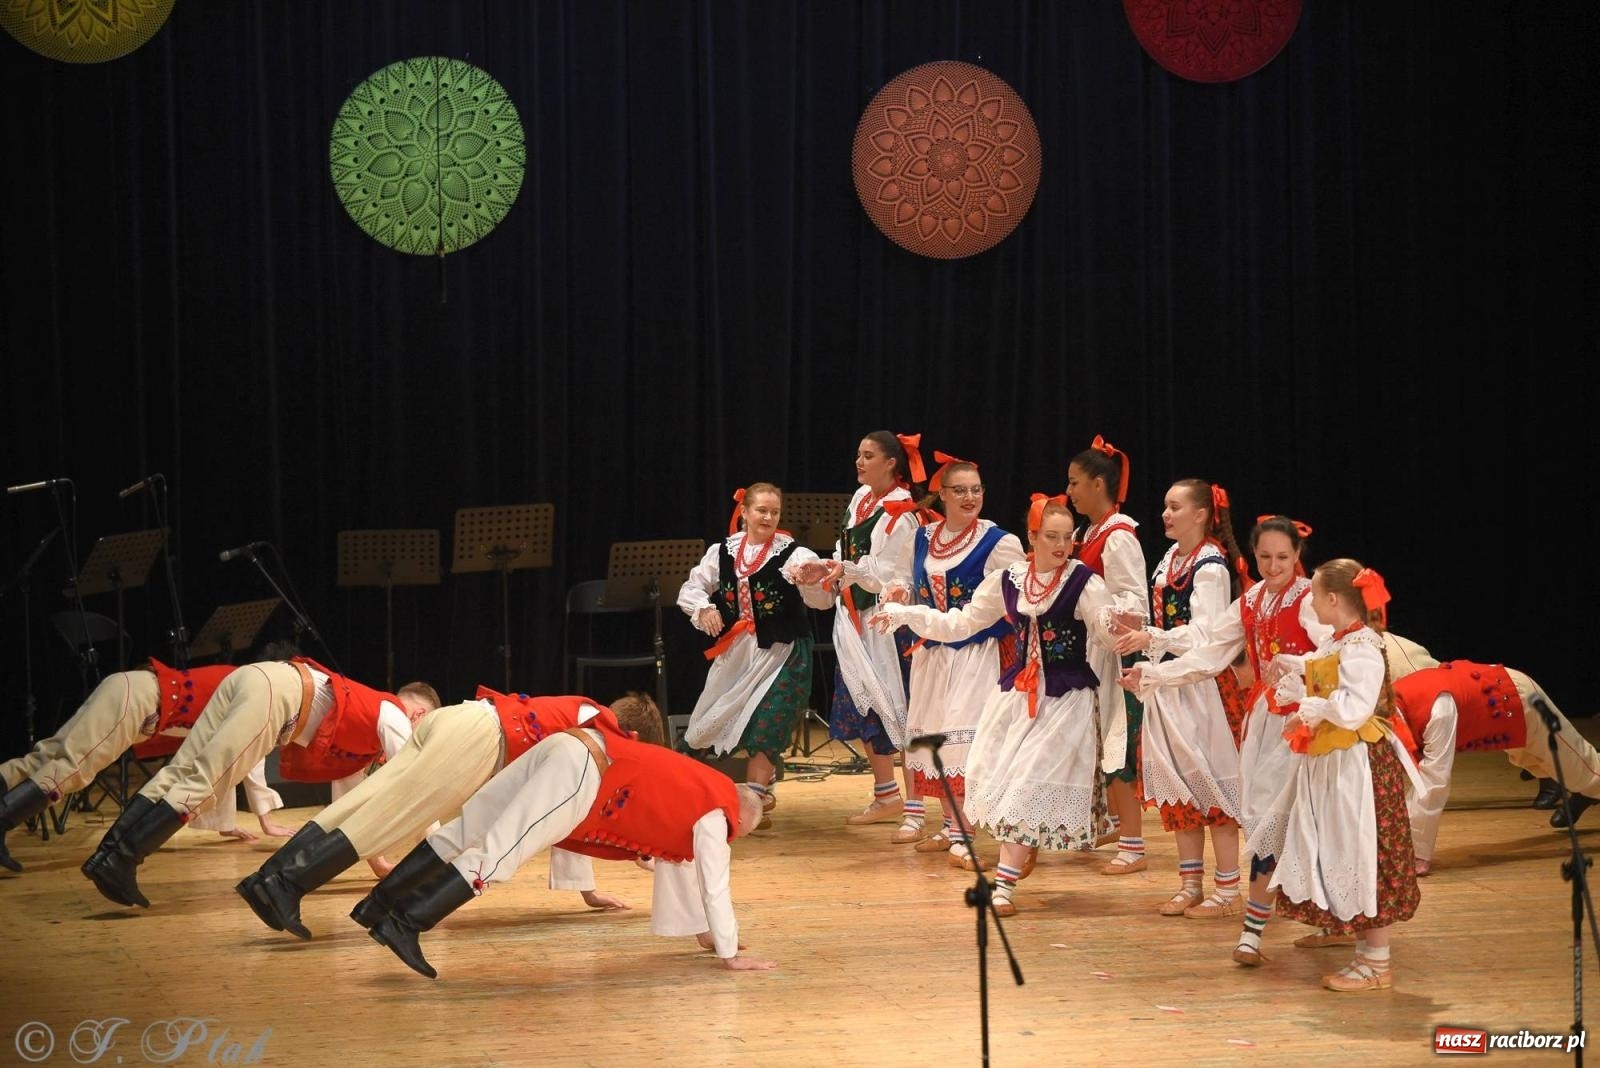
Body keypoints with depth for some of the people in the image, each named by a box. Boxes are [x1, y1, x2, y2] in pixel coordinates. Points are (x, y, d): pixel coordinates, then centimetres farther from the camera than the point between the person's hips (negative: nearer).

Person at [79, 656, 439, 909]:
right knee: (201, 784, -15)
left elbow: (349, 787, 41)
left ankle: (107, 854, -10)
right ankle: (122, 862, -24)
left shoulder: (368, 713, 36)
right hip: (277, 691, -8)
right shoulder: (393, 717, 13)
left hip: (251, 679, 8)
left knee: (179, 774, -1)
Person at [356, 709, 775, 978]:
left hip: (571, 755, 9)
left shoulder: (697, 793, 29)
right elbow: (715, 884, 2)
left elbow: (680, 862, 38)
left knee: (463, 832, 7)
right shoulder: (715, 815, 5)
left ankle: (376, 905, 8)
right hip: (582, 773, -9)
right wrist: (730, 954, 7)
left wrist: (704, 931, 43)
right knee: (496, 854, -17)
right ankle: (402, 925, -26)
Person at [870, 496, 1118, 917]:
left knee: (1030, 787, -9)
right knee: (998, 781, 2)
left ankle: (1004, 885, -4)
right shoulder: (1008, 580, 4)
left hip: (1066, 698, -5)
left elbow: (1110, 631, -19)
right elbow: (960, 624, 11)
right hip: (1015, 692, 5)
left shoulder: (1084, 582, -10)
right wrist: (905, 614, 6)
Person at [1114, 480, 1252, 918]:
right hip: (1168, 681, 8)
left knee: (1210, 781, -4)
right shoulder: (1169, 560, 11)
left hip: (1203, 683, -8)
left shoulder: (1211, 565, -13)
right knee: (1176, 783, 11)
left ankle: (1227, 890, 3)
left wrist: (1152, 639, -29)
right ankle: (1190, 884, 19)